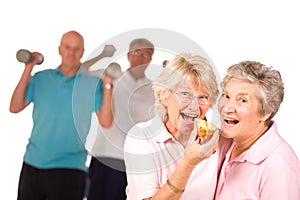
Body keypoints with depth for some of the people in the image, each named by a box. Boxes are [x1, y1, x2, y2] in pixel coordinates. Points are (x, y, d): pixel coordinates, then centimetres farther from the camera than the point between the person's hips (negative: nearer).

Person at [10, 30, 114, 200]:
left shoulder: (93, 83, 3)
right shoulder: (41, 78, 8)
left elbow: (106, 122, -4)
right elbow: (15, 108, 1)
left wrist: (107, 86, -12)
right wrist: (28, 70, -1)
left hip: (69, 167, -2)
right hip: (33, 162, 2)